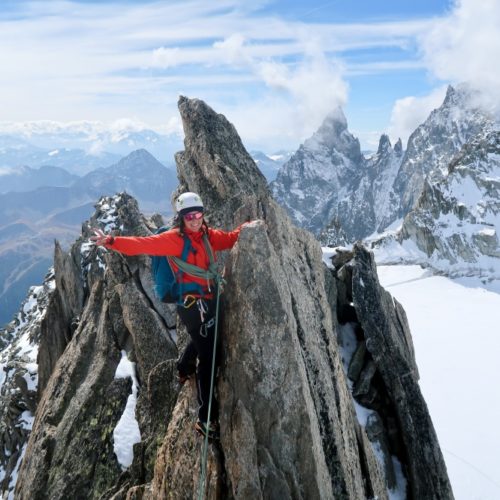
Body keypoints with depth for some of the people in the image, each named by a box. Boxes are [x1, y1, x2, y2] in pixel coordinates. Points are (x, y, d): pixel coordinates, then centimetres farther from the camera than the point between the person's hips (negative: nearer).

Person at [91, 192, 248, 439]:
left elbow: (229, 239, 21)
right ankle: (207, 419, 2)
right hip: (193, 303, -8)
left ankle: (184, 369, 62)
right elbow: (144, 244, -25)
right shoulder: (174, 238, -15)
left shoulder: (207, 235, 5)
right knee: (208, 358, -7)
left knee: (201, 338, 33)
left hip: (208, 299, 8)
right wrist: (112, 242, -36)